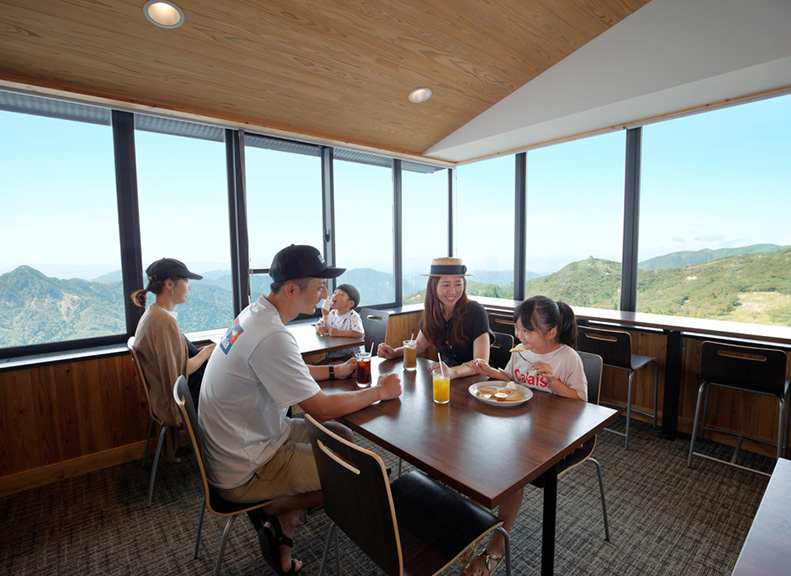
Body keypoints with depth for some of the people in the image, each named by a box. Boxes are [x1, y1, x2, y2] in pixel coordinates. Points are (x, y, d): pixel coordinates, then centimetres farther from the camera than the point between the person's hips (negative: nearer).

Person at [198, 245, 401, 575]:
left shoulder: (255, 313, 0)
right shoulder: (272, 336, -32)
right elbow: (321, 409, -26)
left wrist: (333, 371, 10)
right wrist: (379, 391, -12)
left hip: (237, 444, 10)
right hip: (242, 472, -9)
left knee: (342, 437, 12)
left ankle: (282, 548, 17)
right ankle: (270, 512, 11)